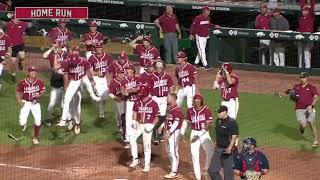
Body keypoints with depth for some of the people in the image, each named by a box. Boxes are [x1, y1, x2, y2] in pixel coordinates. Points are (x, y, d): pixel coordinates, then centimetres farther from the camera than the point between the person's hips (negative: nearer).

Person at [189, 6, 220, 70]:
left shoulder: (208, 18, 3)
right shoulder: (198, 18, -18)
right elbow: (192, 26, -13)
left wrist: (214, 26, 2)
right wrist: (191, 34, -17)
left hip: (205, 36, 8)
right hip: (199, 37, -8)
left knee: (201, 51, 16)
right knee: (202, 51, -8)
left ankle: (196, 63, 29)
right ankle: (205, 65, -10)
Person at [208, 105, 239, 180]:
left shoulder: (232, 122, -15)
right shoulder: (218, 120, 9)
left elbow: (234, 136, -19)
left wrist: (230, 148, -29)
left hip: (227, 150, -8)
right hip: (218, 149, 8)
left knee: (228, 171, -1)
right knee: (212, 170, 5)